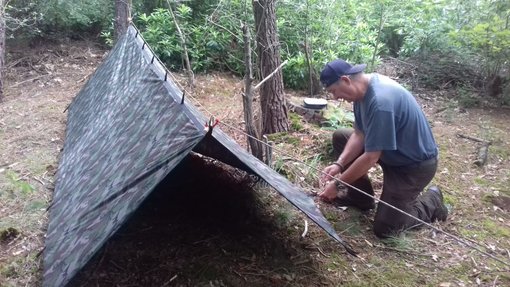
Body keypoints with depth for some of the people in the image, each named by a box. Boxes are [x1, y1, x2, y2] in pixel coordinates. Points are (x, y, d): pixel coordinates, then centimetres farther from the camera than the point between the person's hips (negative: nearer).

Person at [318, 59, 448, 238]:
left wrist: (337, 184, -23)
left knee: (384, 228, -6)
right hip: (391, 149, 9)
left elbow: (370, 158, -31)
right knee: (340, 137, 5)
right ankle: (360, 197, 14)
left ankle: (431, 202, 17)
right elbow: (359, 134, -1)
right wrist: (339, 164, -13)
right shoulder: (363, 88, -6)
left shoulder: (380, 101, -35)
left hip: (415, 164, -9)